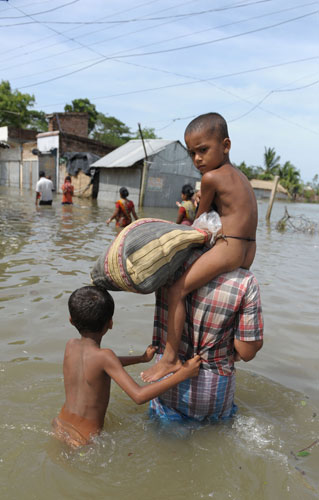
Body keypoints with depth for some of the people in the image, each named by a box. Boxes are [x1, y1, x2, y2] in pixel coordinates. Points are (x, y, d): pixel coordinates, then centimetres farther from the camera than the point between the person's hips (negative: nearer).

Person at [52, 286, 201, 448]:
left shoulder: (70, 345, -7)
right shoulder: (104, 355, -27)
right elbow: (139, 396, -32)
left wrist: (142, 358, 13)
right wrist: (182, 374, -28)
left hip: (59, 427, 6)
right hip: (84, 440, -6)